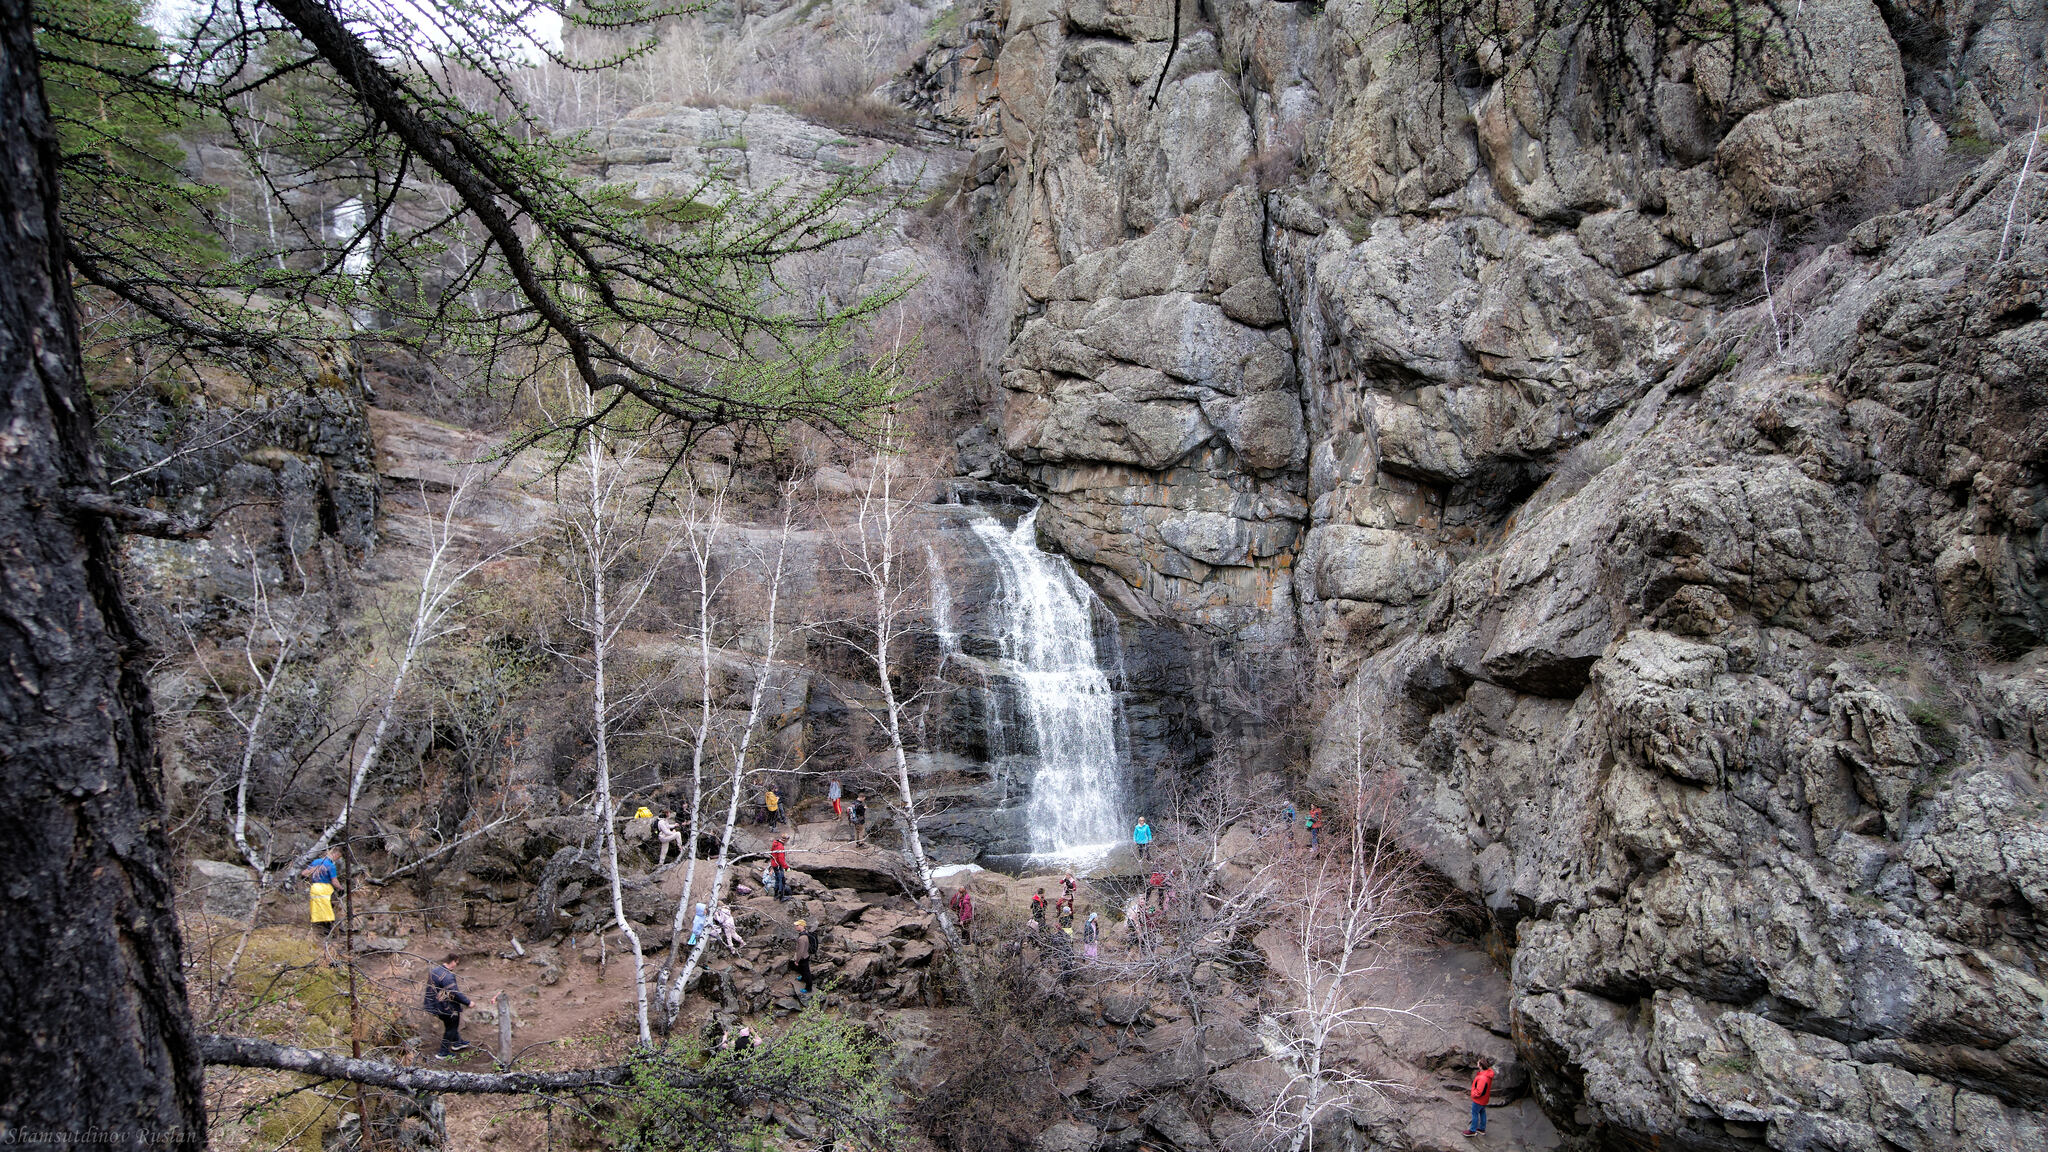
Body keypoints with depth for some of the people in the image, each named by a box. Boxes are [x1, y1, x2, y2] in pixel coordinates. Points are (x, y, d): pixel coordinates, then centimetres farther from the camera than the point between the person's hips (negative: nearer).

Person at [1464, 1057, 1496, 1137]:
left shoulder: (1482, 1078, -41)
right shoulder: (1488, 1072, -12)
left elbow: (1479, 1092, -32)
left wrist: (1473, 1094, -14)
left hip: (1479, 1100, -8)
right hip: (1484, 1098, 8)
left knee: (1475, 1114, 12)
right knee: (1482, 1112, 25)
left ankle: (1473, 1131, 30)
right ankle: (1482, 1128, 43)